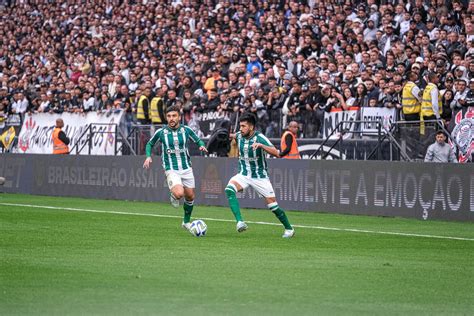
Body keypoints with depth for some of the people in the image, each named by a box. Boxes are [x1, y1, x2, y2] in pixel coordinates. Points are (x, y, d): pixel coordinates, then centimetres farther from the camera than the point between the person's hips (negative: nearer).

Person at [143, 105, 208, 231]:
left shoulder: (186, 130, -3)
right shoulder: (161, 132, -7)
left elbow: (198, 140, 13)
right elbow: (150, 144, 10)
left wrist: (202, 145, -10)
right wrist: (148, 157, -7)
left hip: (186, 168, 3)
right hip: (171, 170, -3)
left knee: (190, 196, 11)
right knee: (179, 194, -26)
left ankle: (186, 222, 35)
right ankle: (173, 196, 12)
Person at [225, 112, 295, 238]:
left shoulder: (259, 138, -19)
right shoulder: (239, 136, -3)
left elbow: (276, 153, -31)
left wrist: (261, 145, -42)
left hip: (260, 177, -4)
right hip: (243, 175, 4)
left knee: (273, 205, -2)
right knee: (229, 189, -28)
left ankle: (289, 229, 23)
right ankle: (240, 222, -37)